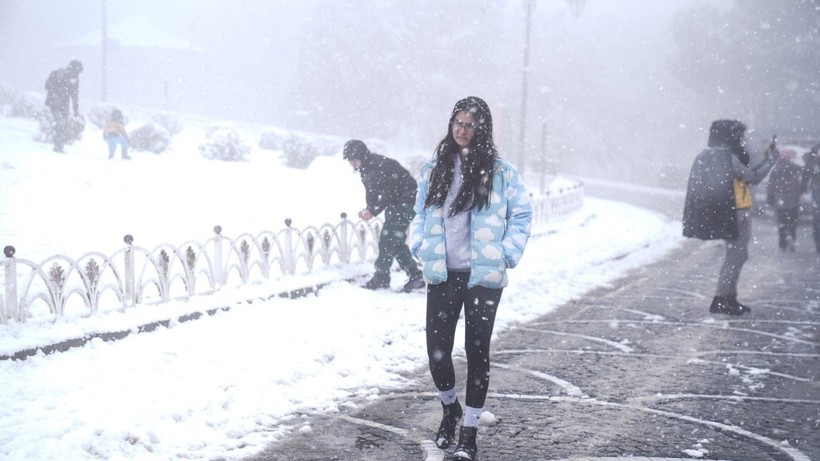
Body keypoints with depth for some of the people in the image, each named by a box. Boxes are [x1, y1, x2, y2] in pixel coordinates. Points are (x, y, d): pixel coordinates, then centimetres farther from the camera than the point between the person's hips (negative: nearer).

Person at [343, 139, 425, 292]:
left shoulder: (381, 165, -26)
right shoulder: (365, 168, 4)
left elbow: (389, 195, -26)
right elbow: (371, 192, 10)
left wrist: (373, 212, -23)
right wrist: (369, 209, -7)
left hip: (406, 201, -10)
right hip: (394, 204, 10)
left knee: (387, 239, -10)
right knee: (395, 241, 9)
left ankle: (381, 278, -2)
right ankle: (415, 276, 13)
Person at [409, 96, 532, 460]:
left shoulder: (500, 171, -2)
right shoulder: (435, 168, 7)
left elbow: (521, 215, 3)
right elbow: (420, 214, 17)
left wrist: (505, 255, -5)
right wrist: (421, 248, 3)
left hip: (483, 277, -2)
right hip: (441, 275, 3)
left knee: (477, 351, 2)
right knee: (437, 349, 2)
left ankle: (469, 432, 13)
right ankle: (449, 407, 32)